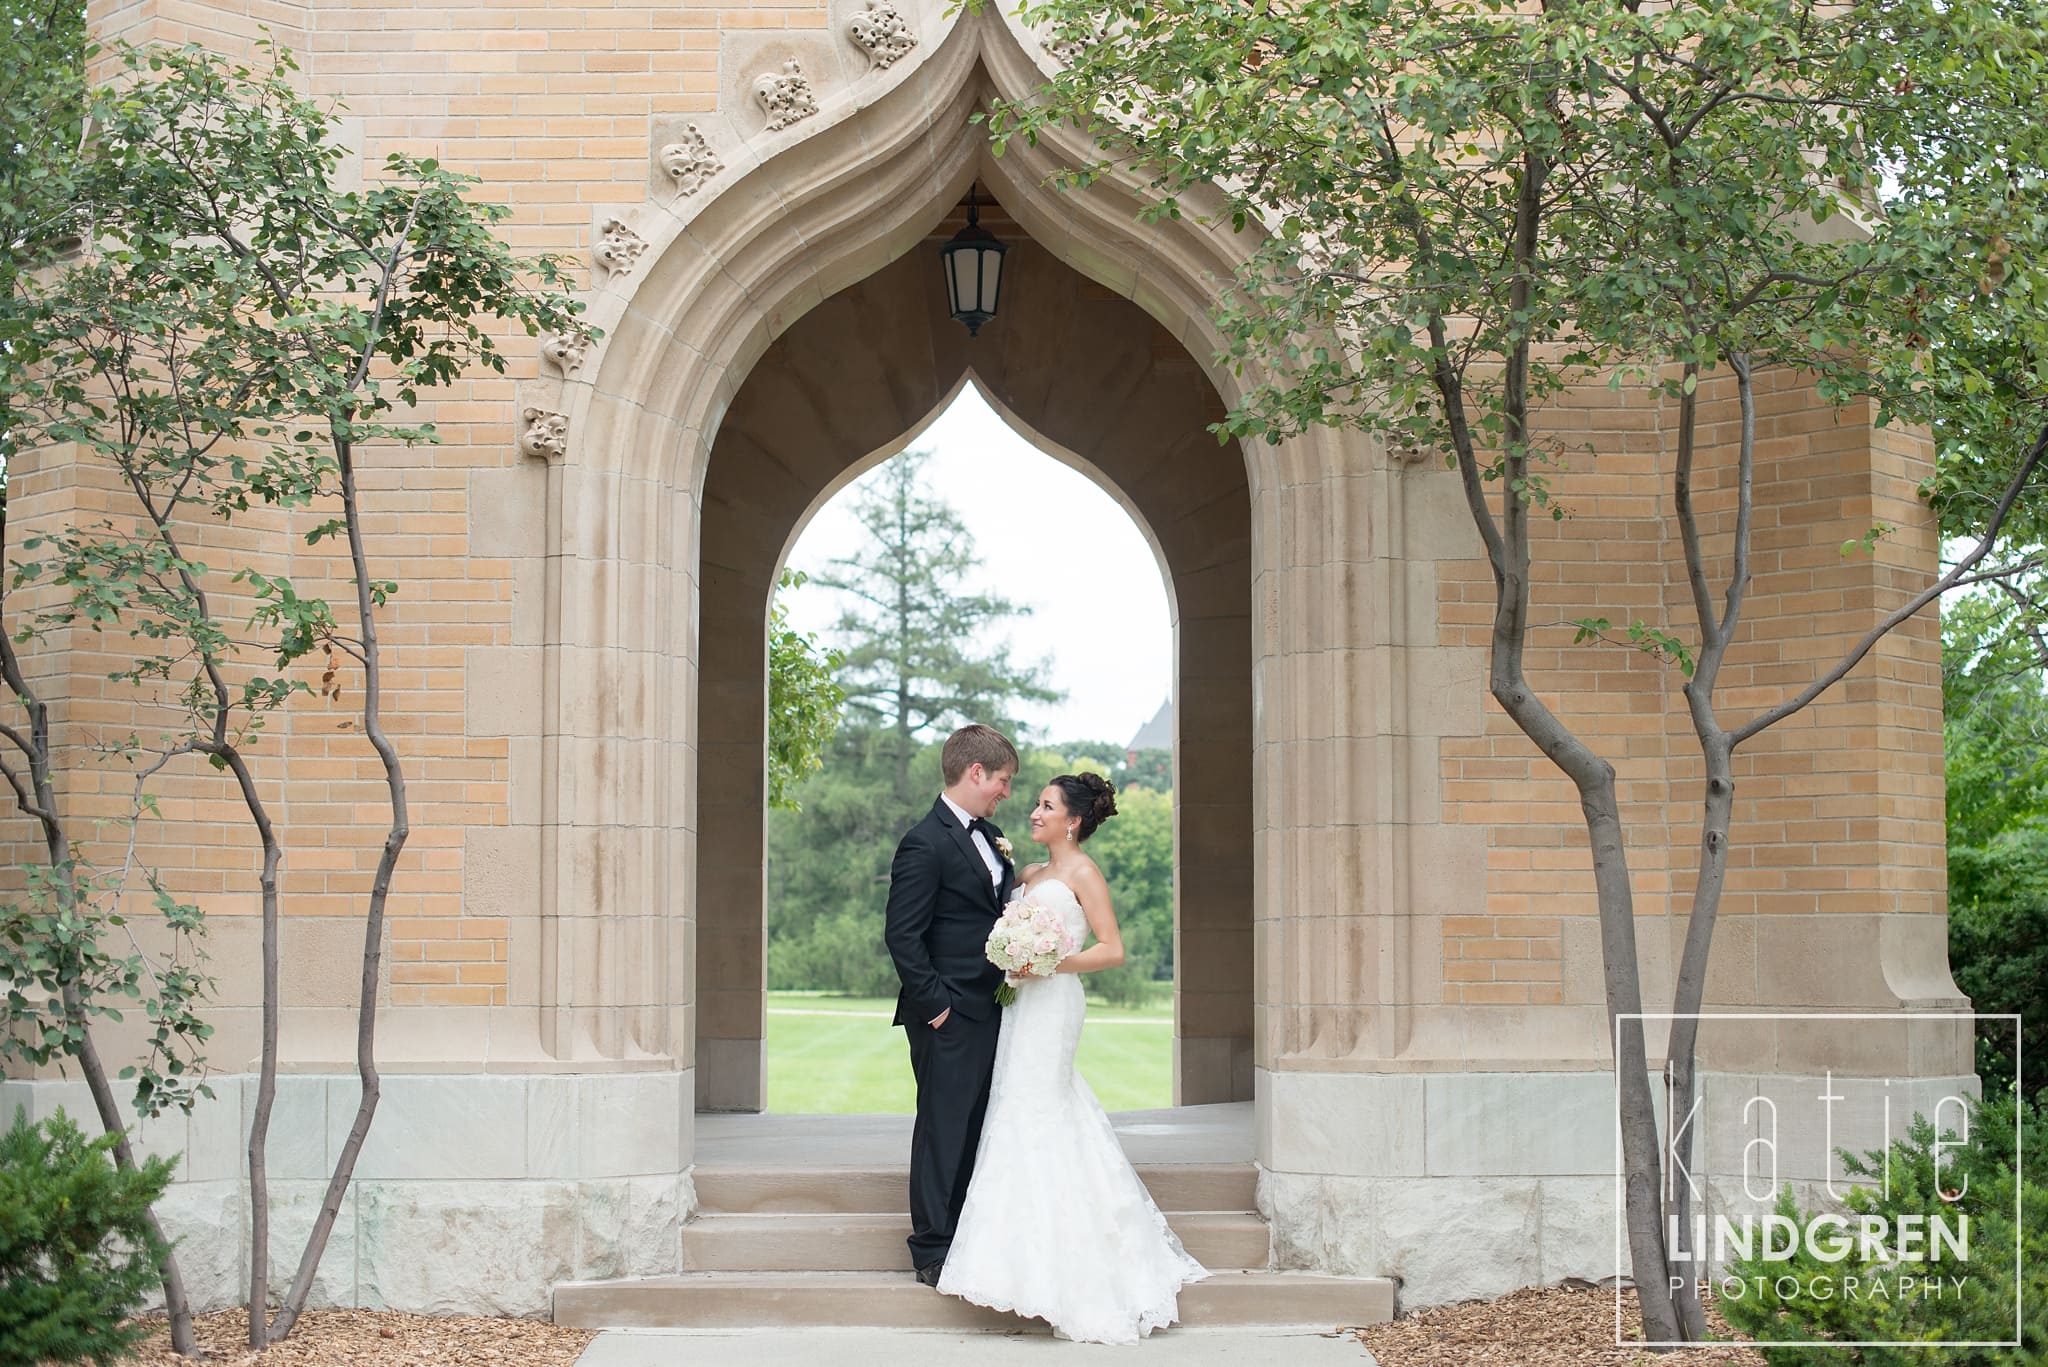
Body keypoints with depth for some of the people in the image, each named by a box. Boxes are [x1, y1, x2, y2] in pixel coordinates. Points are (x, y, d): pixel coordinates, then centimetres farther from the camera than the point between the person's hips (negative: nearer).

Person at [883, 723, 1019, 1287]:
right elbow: (901, 934, -17)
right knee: (944, 1128, -1)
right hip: (949, 1019, -9)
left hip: (988, 1009, 9)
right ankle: (932, 1250, 7)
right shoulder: (926, 844, -14)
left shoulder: (990, 836, 14)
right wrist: (934, 1004, -16)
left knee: (976, 1127, 13)